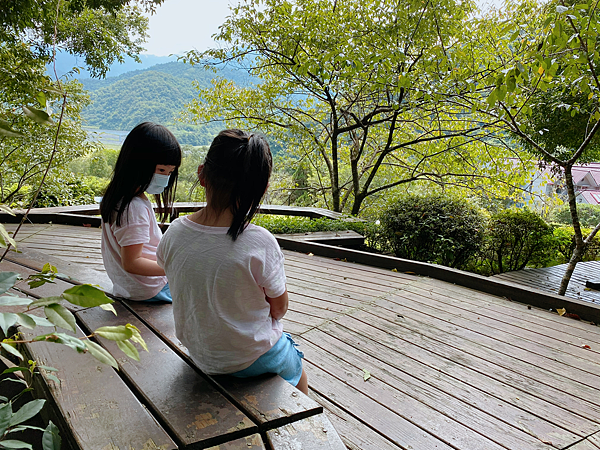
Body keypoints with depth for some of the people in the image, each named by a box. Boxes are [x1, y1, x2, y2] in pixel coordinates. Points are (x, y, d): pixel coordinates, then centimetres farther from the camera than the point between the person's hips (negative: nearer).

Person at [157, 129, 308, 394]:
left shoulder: (174, 233, -18)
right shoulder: (260, 244, -30)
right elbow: (279, 309, -16)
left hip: (199, 354, 5)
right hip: (252, 359, -4)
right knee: (297, 371, 30)